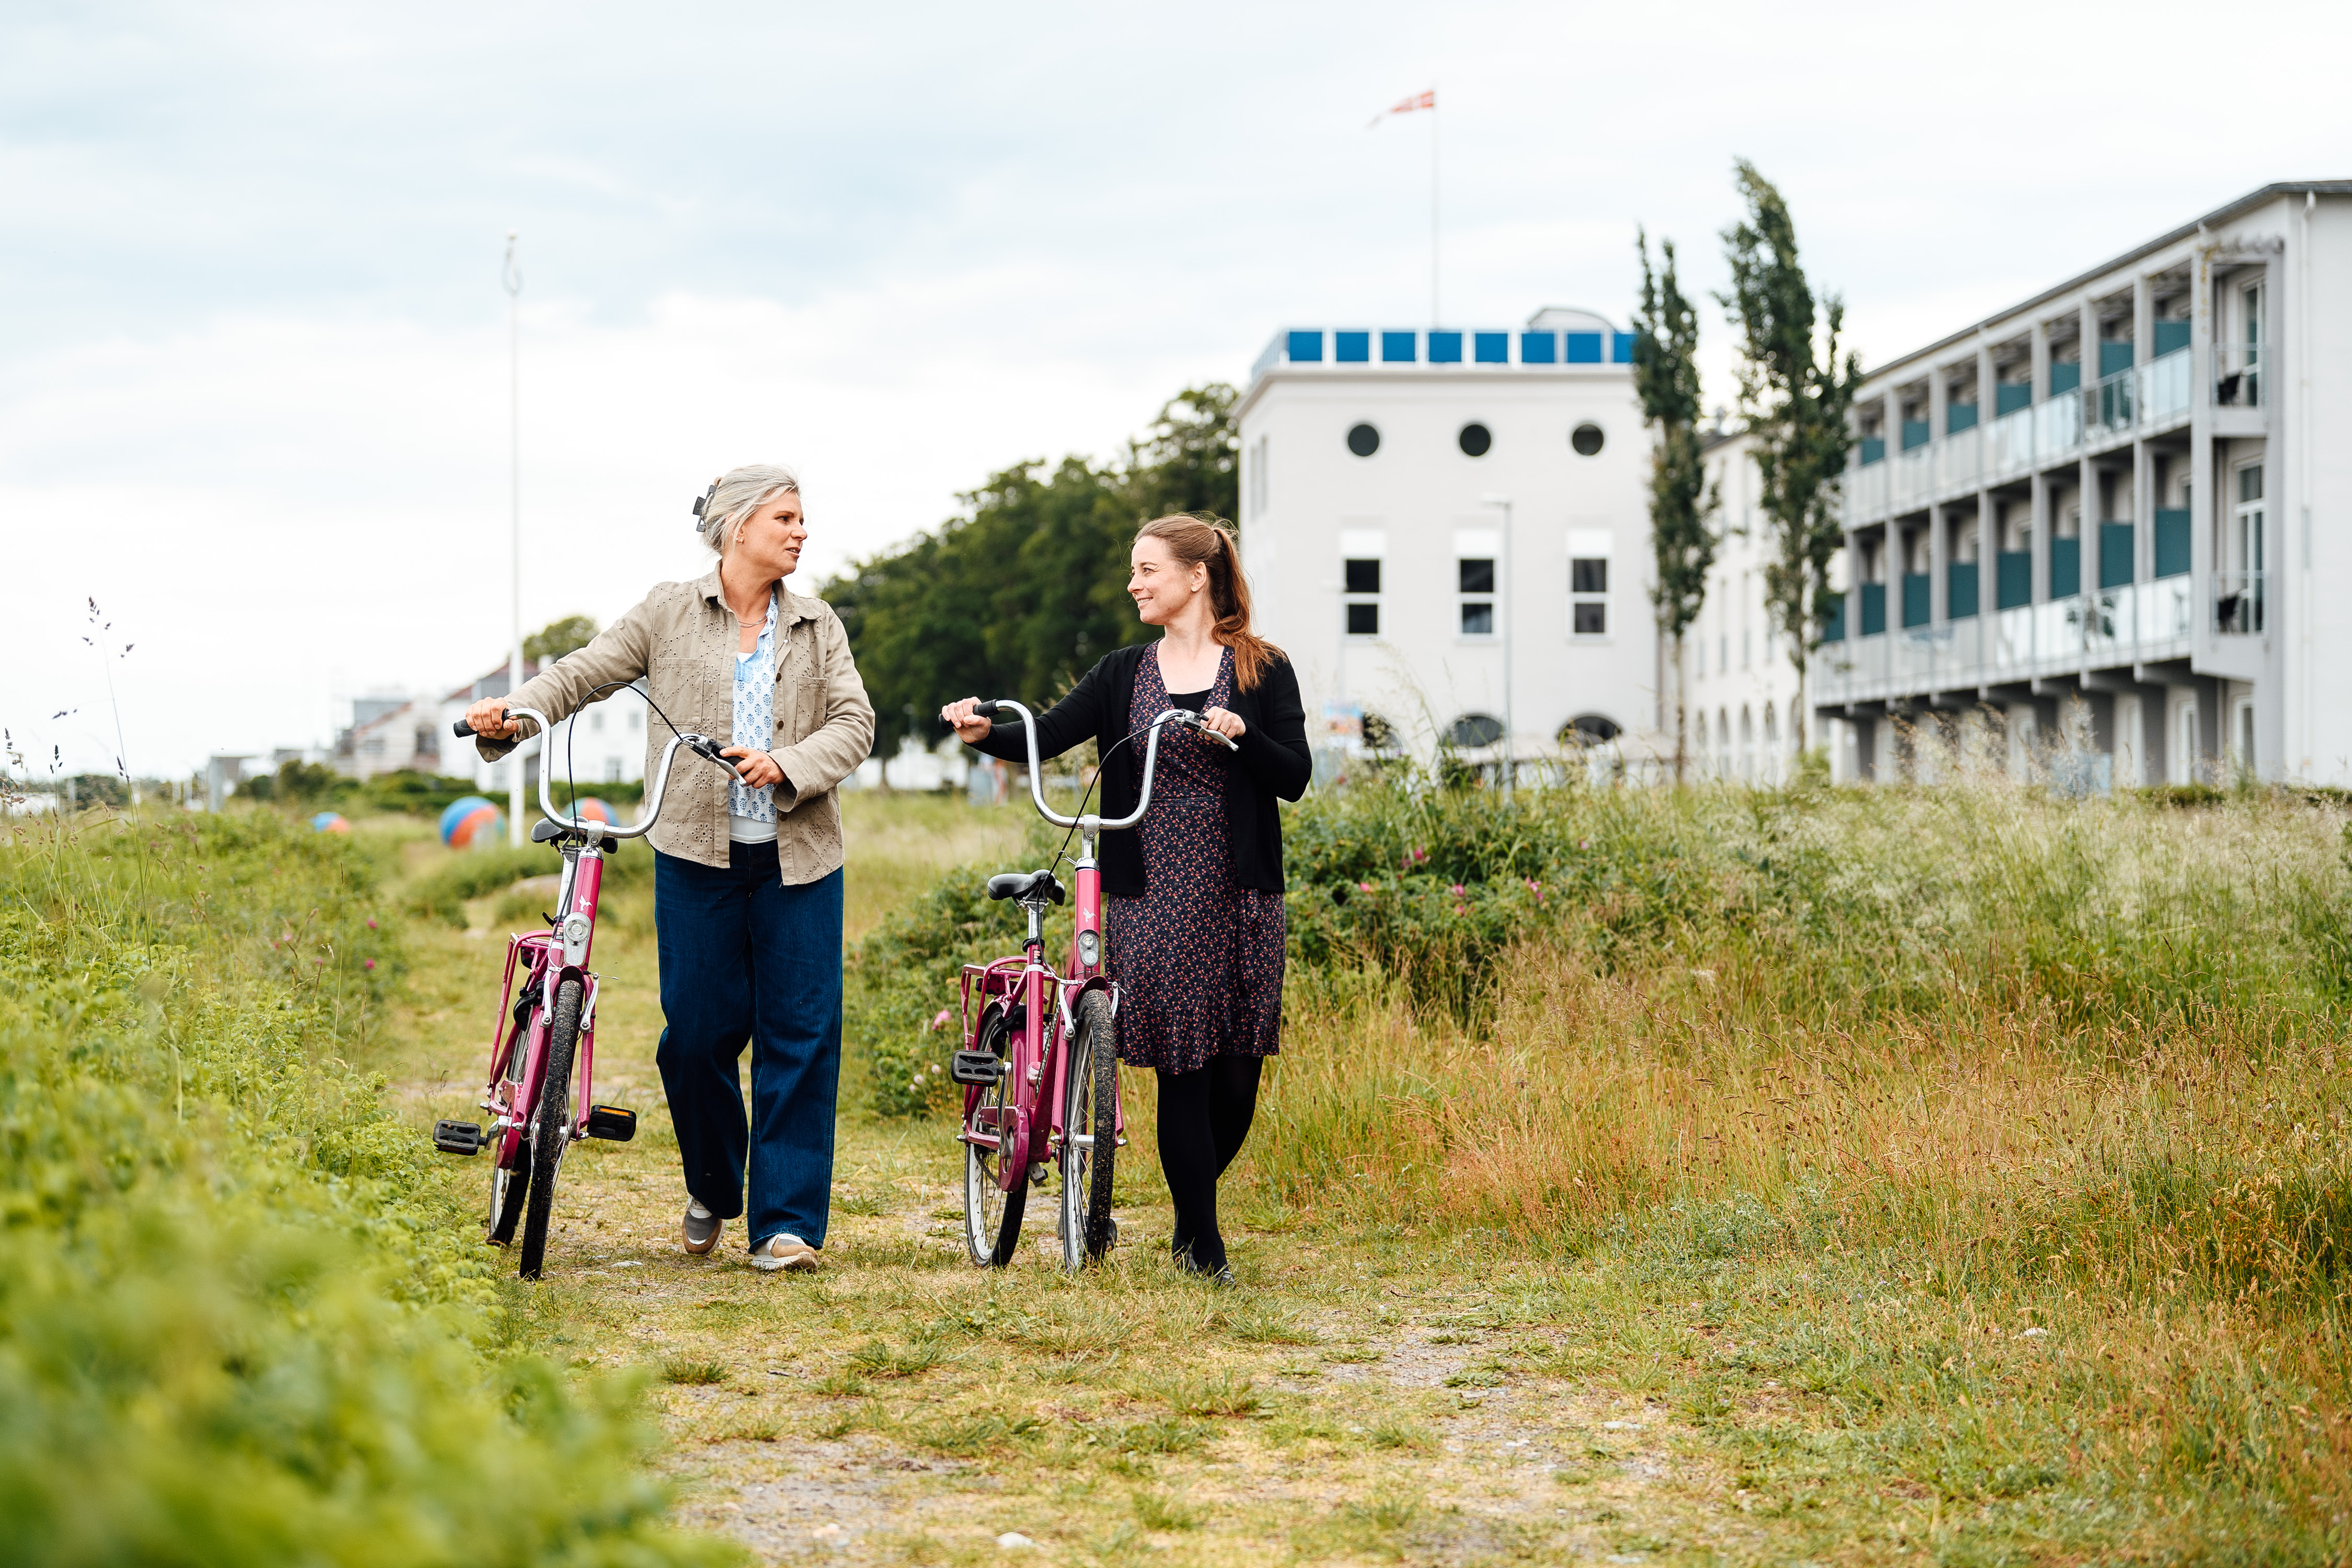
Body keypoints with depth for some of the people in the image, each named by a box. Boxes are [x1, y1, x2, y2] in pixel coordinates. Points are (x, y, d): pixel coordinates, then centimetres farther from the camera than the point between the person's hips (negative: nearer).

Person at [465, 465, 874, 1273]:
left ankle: (787, 1222, 3)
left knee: (801, 1036, -3)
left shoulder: (818, 626, 10)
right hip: (697, 854, -1)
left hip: (797, 857, 2)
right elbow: (584, 673, 4)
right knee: (697, 1033, 0)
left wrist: (788, 766, -15)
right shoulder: (670, 613, 5)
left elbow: (854, 722, 2)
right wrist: (512, 712, -13)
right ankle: (711, 1188, 26)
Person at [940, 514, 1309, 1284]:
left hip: (1241, 897, -1)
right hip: (1153, 896, 1)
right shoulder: (1124, 674, 9)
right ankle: (1202, 1241, 7)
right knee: (1181, 1069, -3)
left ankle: (1192, 1212, 26)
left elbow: (1296, 777, -1)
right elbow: (1046, 735, 0)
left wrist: (1243, 735, -19)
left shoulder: (1263, 670, 4)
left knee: (1237, 1075, 2)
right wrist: (986, 733, -20)